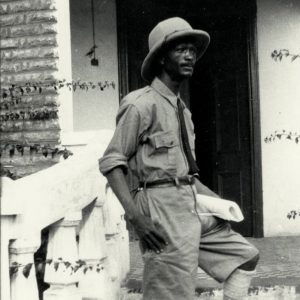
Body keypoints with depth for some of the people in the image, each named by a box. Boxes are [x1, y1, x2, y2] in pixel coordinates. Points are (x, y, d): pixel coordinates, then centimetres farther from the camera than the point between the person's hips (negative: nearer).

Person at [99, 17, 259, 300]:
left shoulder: (181, 109, 17)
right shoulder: (142, 104, -10)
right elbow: (111, 161, -15)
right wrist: (135, 215, -24)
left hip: (192, 207, 9)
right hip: (162, 206, -9)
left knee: (245, 256, 16)